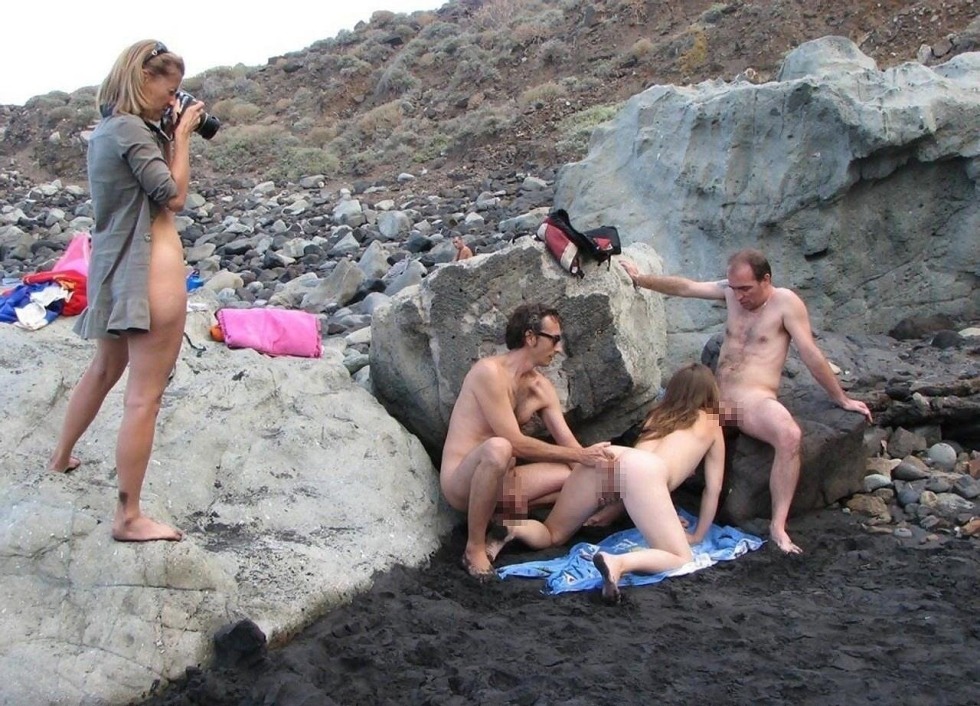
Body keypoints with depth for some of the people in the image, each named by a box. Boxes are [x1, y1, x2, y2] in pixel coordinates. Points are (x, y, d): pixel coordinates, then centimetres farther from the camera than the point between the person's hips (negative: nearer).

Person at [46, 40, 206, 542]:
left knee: (105, 369, 29)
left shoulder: (106, 129, 14)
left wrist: (171, 136, 11)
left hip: (115, 271, 10)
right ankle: (129, 518, -2)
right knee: (145, 395, -6)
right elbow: (174, 197, -12)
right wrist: (181, 136, -4)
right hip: (152, 272, -10)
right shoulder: (131, 130, -14)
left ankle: (61, 457, 47)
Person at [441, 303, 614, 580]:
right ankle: (475, 547, -24)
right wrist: (581, 456, -21)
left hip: (502, 480, 8)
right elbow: (517, 443, -23)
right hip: (460, 482, -8)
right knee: (498, 448, -40)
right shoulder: (490, 372, -19)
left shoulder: (542, 388, 5)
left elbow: (569, 445, 4)